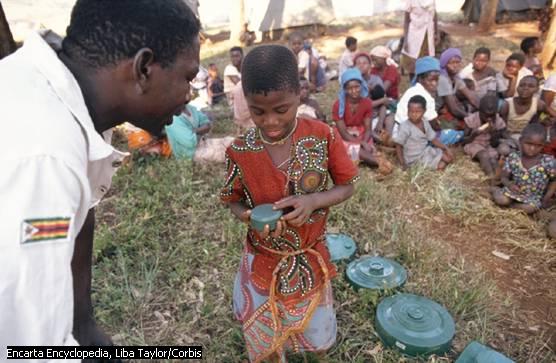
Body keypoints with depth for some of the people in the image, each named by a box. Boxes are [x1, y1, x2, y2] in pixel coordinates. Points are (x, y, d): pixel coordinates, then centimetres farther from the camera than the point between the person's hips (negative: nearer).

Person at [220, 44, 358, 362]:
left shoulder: (323, 137, -18)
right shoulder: (241, 151, -16)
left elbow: (346, 187, -8)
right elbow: (234, 201, -2)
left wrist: (313, 201, -27)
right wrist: (250, 217, -25)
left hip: (311, 259, 0)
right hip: (263, 263, 0)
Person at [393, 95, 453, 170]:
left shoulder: (425, 122, -2)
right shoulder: (405, 127, -25)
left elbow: (433, 139, 8)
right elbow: (398, 146, -20)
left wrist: (445, 148, -1)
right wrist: (402, 164, -23)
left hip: (426, 150, 7)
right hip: (415, 157, -7)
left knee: (449, 158, 5)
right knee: (440, 166, -14)